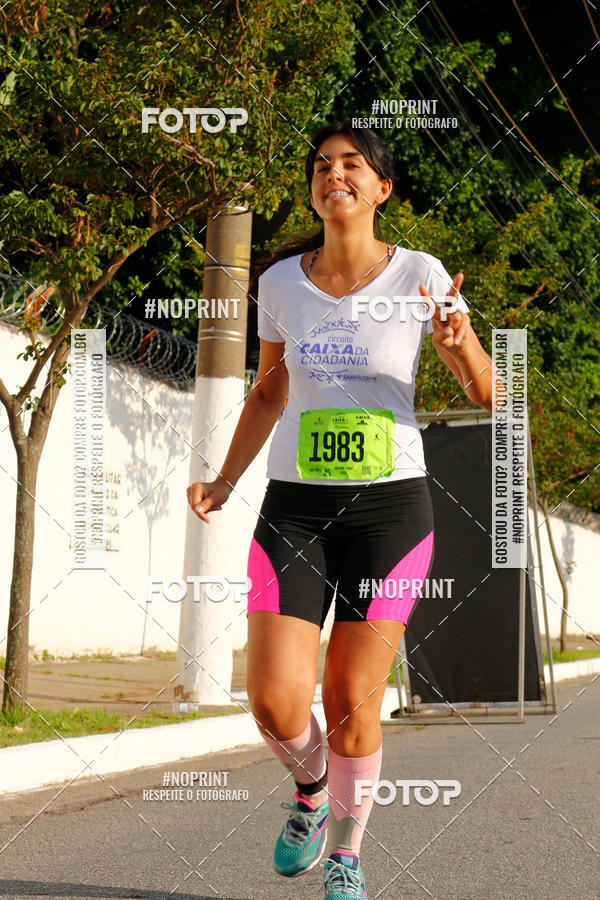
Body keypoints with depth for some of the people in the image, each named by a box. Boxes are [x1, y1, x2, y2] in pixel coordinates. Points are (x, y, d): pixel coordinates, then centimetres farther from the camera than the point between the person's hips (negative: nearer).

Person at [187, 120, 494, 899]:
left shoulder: (419, 275, -4)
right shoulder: (281, 281, 4)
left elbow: (486, 395, -1)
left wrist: (461, 342, -22)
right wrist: (225, 481, 9)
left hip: (390, 506, -2)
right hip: (295, 507, 2)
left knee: (352, 703, -1)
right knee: (276, 703, -8)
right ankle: (311, 790, 27)